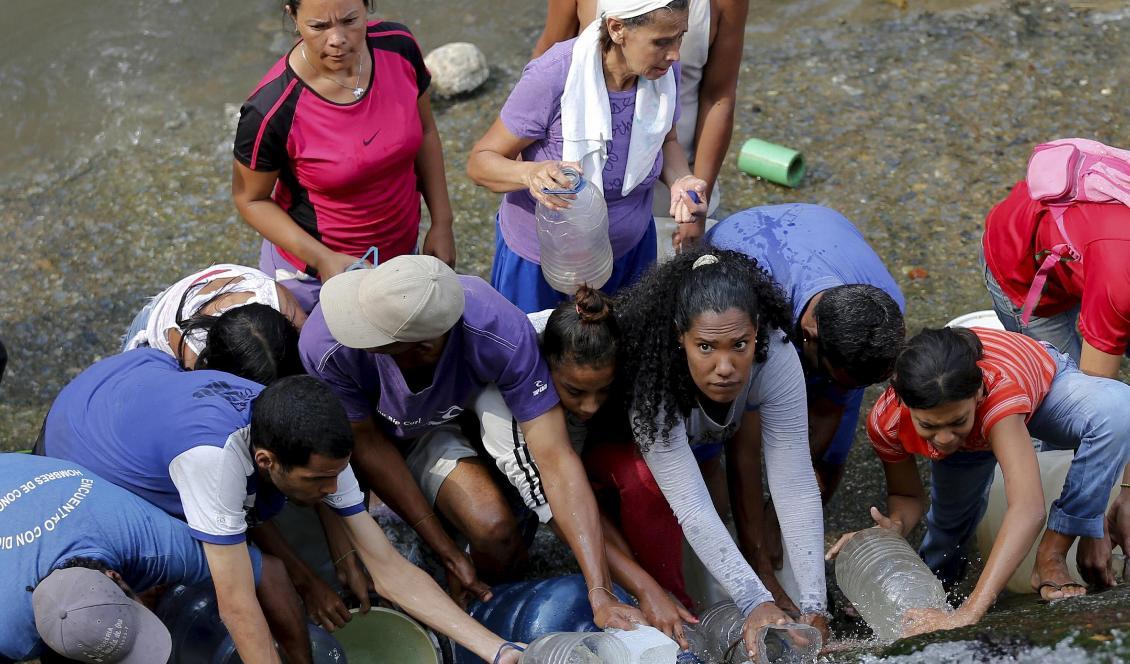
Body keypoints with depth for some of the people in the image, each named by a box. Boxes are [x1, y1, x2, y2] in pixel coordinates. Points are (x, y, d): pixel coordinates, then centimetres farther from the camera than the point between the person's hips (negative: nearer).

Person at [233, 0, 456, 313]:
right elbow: (250, 198, -14)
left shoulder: (398, 47, -18)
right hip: (312, 274, -4)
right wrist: (322, 259, -24)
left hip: (402, 252, 5)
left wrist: (442, 222, -1)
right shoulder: (271, 110, -30)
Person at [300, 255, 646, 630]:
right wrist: (449, 555, -20)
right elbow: (366, 442, -21)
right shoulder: (327, 347, -38)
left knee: (494, 529, -26)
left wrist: (601, 595, -42)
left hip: (437, 426, 2)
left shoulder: (503, 335, -39)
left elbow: (555, 458, -36)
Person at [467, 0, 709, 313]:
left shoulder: (665, 73, -16)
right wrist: (530, 173, -42)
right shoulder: (552, 76, -30)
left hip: (630, 251, 4)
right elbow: (480, 161, -21)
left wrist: (680, 180, -18)